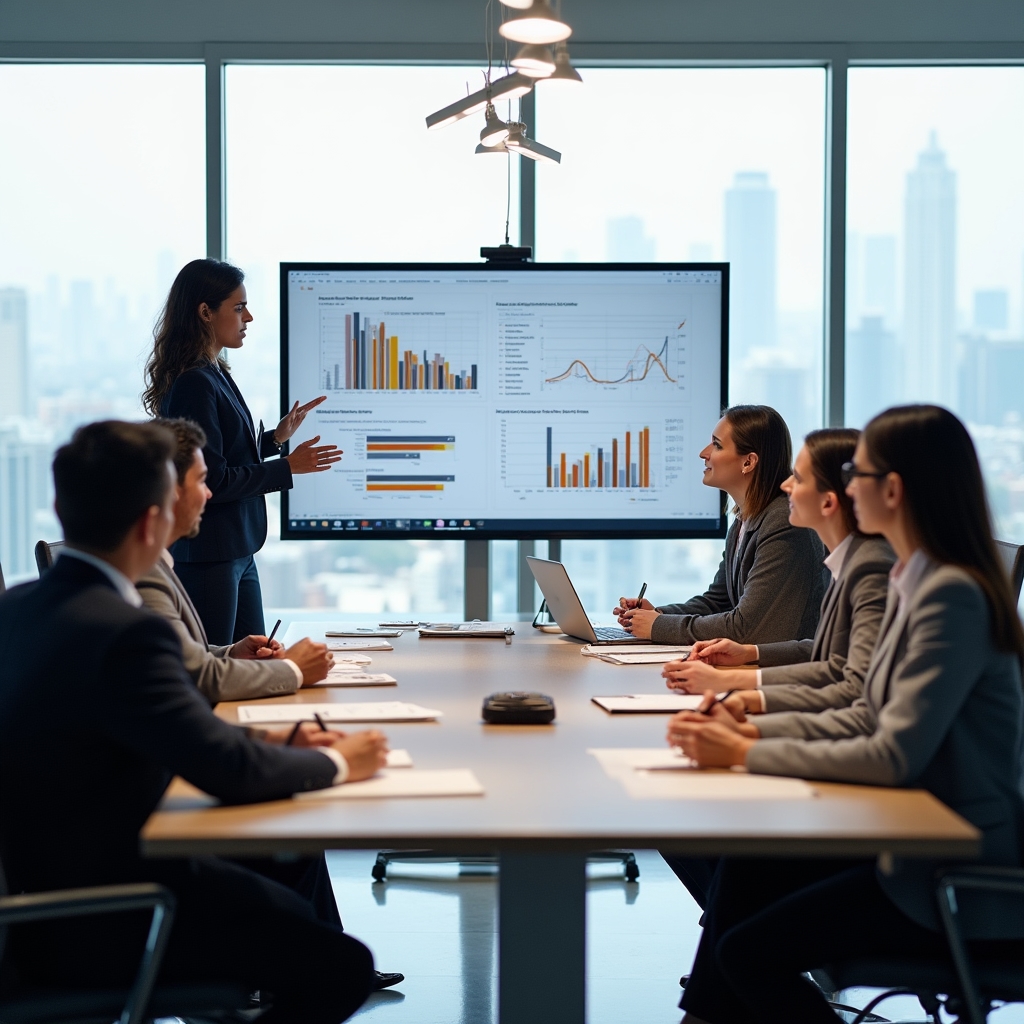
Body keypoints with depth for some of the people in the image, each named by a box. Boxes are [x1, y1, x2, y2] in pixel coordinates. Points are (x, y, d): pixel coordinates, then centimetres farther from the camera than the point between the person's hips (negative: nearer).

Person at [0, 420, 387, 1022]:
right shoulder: (123, 632, -26)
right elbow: (229, 773, -22)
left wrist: (264, 742, 6)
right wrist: (336, 763, -5)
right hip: (88, 926, -10)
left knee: (289, 908, 20)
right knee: (343, 967, -4)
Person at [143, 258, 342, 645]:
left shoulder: (217, 375, 12)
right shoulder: (194, 384, -18)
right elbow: (212, 481, -20)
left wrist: (276, 436, 13)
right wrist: (288, 467, -14)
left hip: (238, 552, 10)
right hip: (207, 557, -10)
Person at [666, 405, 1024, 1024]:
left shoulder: (953, 596, -22)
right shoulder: (914, 583, 9)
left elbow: (895, 757, -25)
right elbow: (869, 718, 12)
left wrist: (748, 755, -18)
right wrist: (752, 730, 0)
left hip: (965, 885, -9)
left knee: (750, 951, -11)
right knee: (743, 872, 4)